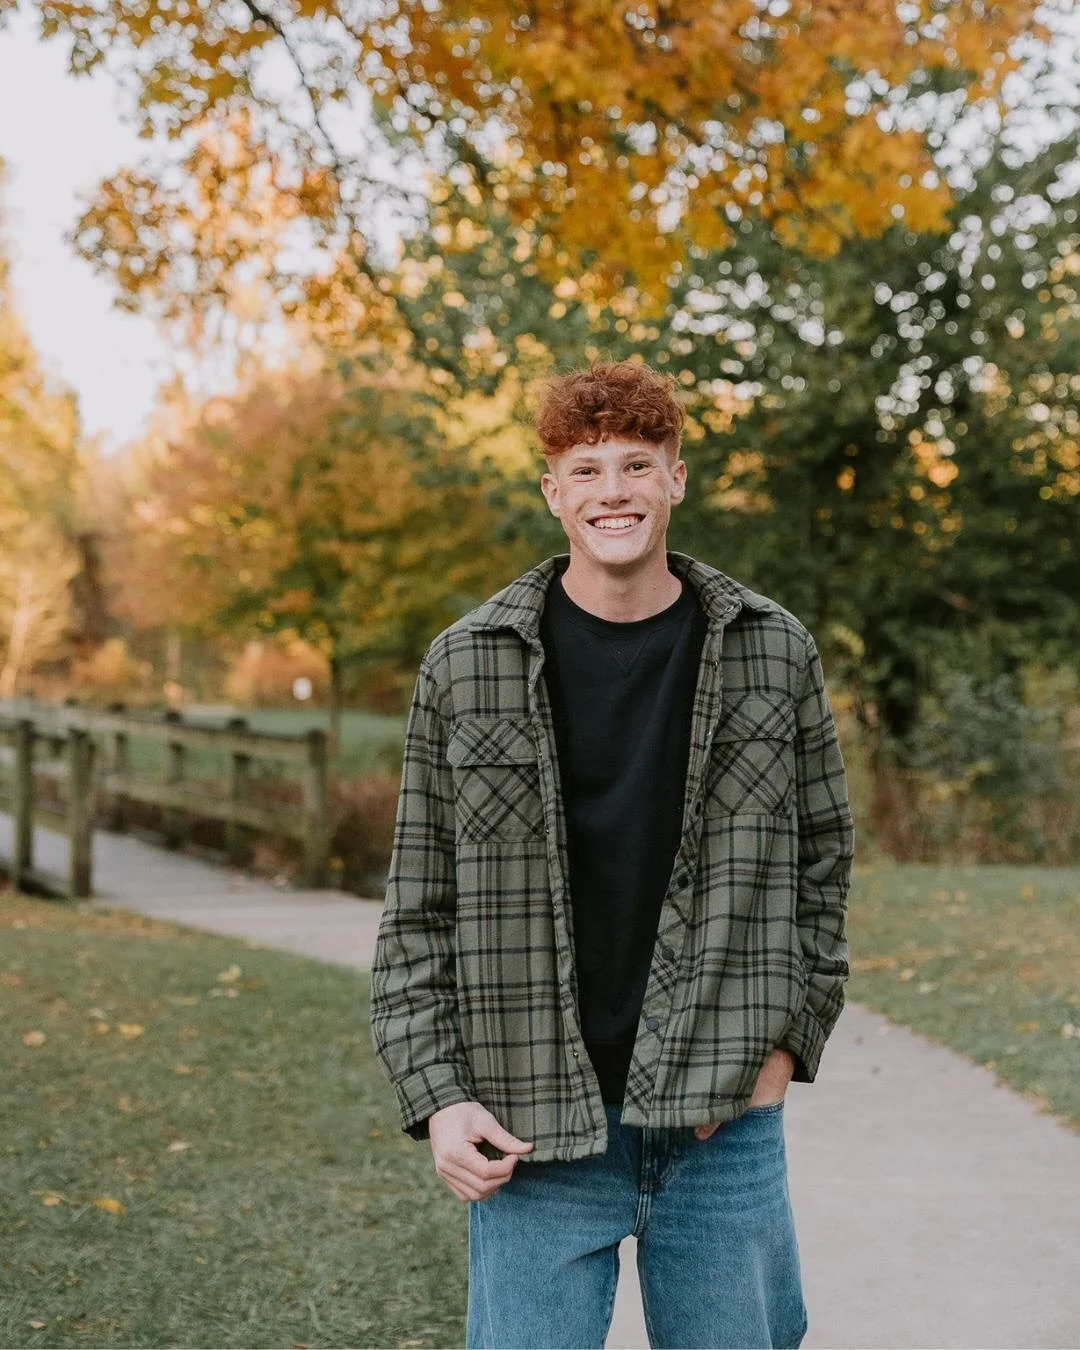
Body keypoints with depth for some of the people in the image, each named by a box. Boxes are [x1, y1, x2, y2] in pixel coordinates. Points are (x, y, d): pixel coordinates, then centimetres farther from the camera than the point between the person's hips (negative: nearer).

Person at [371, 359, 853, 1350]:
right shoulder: (468, 666, 0)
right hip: (534, 1122, -1)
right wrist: (438, 1096, -6)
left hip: (722, 1118, 1)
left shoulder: (773, 654, 3)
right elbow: (419, 909, 2)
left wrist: (788, 1039, 0)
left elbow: (820, 858, 11)